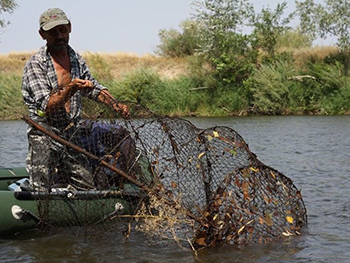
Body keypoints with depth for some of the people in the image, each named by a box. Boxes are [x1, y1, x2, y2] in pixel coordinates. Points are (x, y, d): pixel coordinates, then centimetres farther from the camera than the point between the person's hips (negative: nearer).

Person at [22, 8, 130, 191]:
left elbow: (93, 88, 21)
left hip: (71, 136, 6)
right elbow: (47, 106, -20)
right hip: (44, 138, -6)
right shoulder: (35, 64, -12)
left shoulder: (76, 59, 7)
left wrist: (115, 105, 6)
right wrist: (70, 89, -33)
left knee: (89, 188, 9)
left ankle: (56, 175, 30)